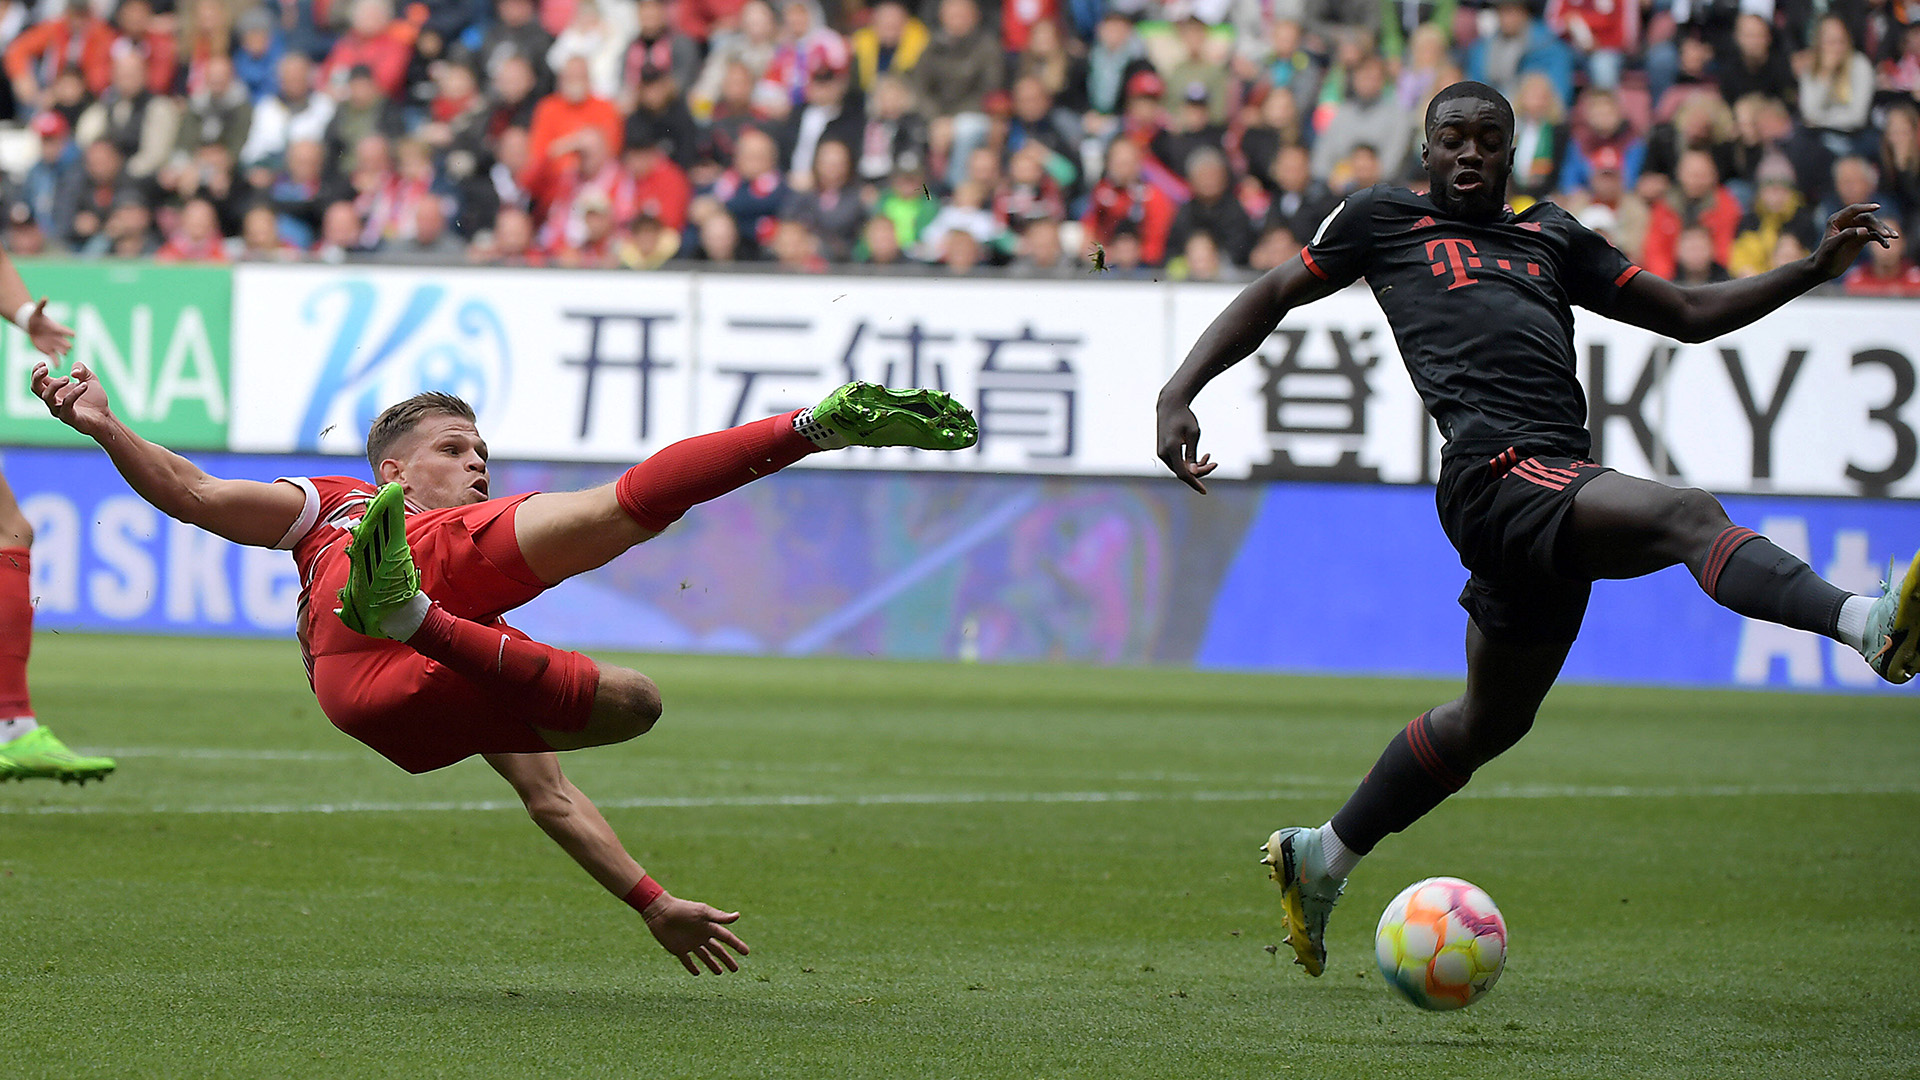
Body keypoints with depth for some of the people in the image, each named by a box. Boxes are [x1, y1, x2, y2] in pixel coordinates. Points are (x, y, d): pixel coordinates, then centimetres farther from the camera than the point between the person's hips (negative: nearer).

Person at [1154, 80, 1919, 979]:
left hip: (1558, 486, 7)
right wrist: (1177, 396, 13)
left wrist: (1817, 267, 19)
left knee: (1492, 719, 18)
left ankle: (1319, 860, 34)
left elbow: (1690, 314, 30)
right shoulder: (1384, 219, 17)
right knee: (1690, 516, -30)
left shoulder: (1551, 237, 28)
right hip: (1493, 468, -7)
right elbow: (1273, 296, 24)